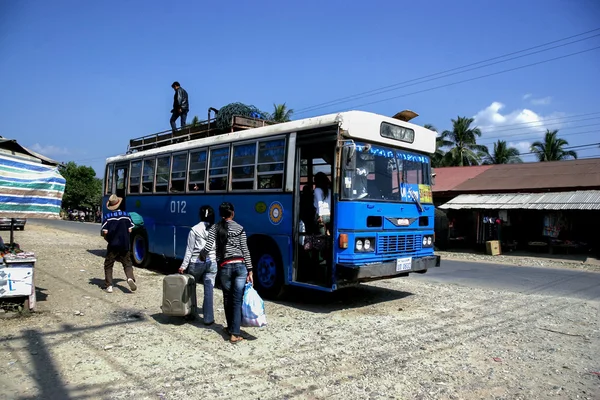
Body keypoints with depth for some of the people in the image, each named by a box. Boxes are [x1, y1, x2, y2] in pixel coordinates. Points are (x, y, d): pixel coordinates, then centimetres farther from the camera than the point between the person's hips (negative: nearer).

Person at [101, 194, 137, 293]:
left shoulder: (107, 217, -8)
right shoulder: (126, 215, -1)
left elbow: (105, 232, -9)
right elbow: (129, 230, 1)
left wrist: (107, 238, 11)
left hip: (112, 245, -1)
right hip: (124, 244, 1)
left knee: (108, 265, 13)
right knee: (127, 264, 10)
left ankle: (109, 285, 8)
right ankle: (130, 278, -17)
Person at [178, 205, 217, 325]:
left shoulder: (195, 229, -7)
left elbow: (190, 250, -6)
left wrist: (183, 265, -2)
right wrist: (217, 261, 12)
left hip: (196, 263, -2)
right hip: (212, 263, 2)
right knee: (208, 291, 4)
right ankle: (208, 318, 7)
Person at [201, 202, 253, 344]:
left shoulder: (215, 228, 2)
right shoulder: (240, 228, 4)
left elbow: (207, 248, -8)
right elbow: (245, 250, 1)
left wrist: (202, 255, 14)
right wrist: (250, 270, 3)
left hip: (224, 267, 0)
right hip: (240, 265, 0)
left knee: (227, 299, 18)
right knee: (237, 300, 1)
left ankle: (230, 327, 31)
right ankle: (235, 334, -2)